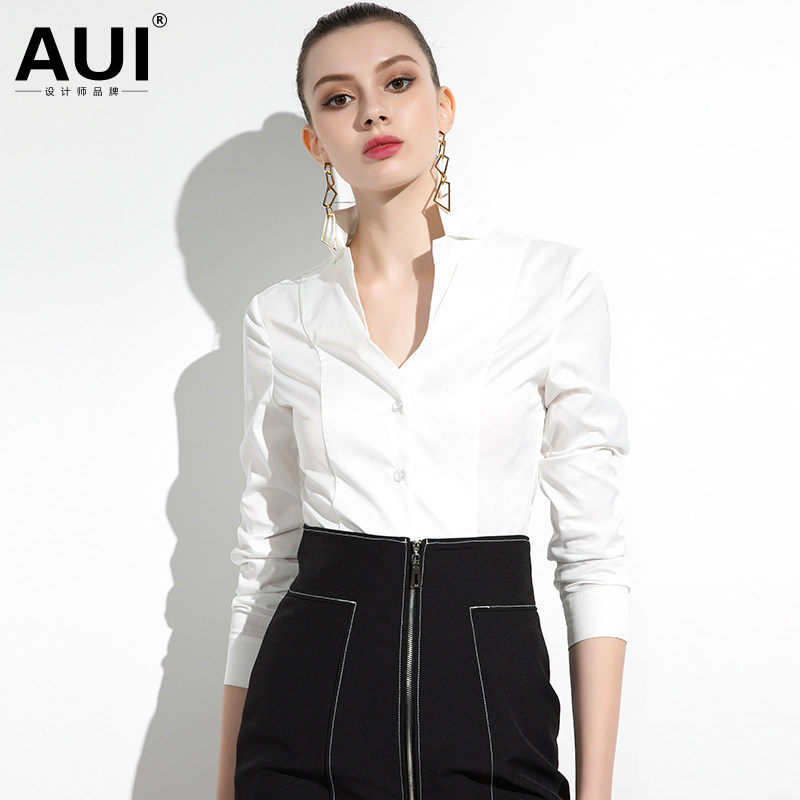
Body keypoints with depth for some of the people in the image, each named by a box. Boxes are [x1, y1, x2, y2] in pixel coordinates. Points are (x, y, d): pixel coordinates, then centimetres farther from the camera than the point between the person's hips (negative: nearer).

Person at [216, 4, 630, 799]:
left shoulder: (554, 280, -2)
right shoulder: (279, 316, 4)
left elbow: (591, 548, -2)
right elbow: (265, 552, 9)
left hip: (489, 692, -1)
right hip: (310, 702, 2)